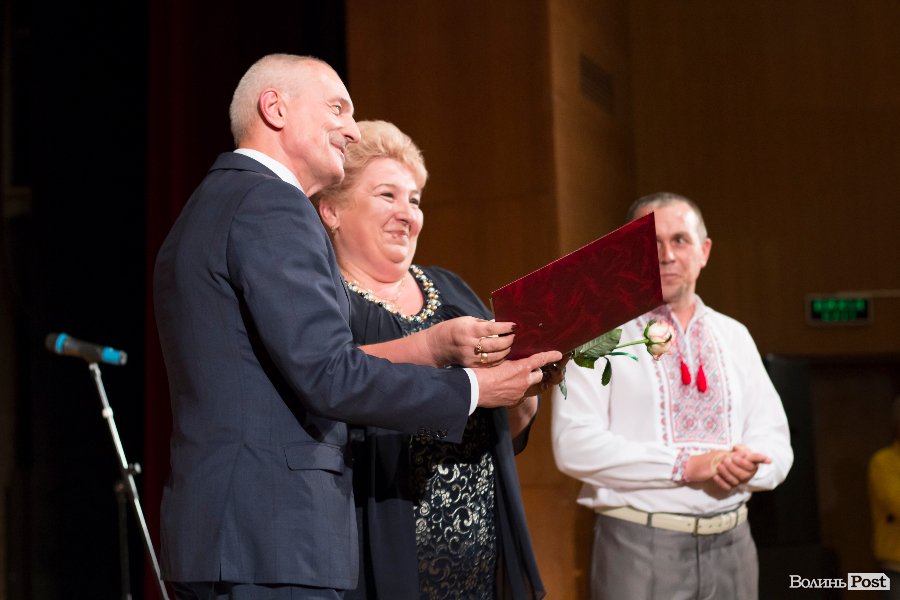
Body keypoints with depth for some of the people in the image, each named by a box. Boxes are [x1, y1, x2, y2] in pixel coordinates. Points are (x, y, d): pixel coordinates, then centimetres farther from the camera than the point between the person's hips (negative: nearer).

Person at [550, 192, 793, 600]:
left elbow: (775, 442, 9)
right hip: (639, 547, -4)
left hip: (732, 546, 5)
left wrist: (747, 466, -14)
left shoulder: (735, 337, 11)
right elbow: (576, 444, -14)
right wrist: (685, 466, -19)